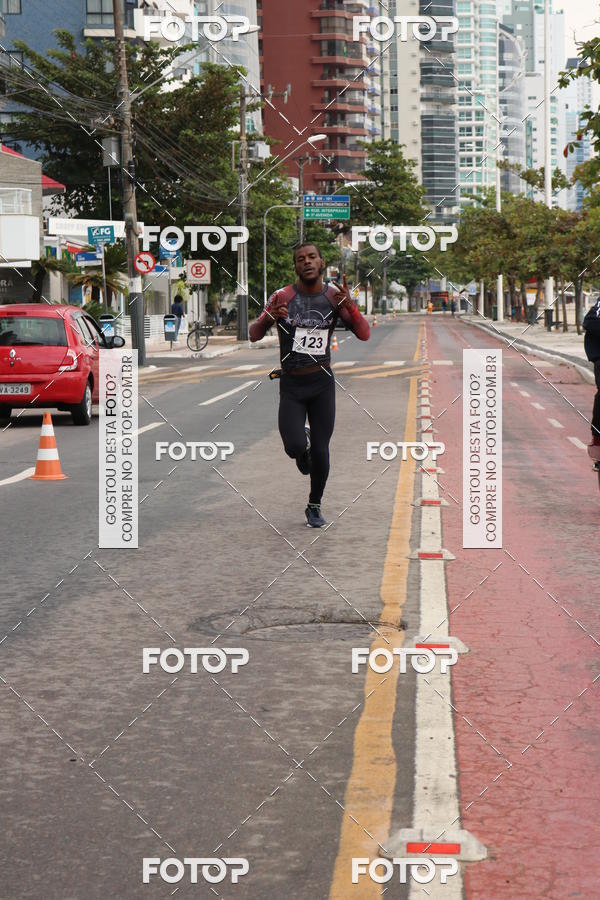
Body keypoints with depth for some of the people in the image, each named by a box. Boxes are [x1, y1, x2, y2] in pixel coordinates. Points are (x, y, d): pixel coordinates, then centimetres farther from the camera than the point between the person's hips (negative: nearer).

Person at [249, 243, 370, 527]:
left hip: (322, 383, 1)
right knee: (294, 447, -18)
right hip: (291, 385, -1)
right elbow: (254, 335, -9)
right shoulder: (283, 297, -7)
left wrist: (349, 305, -26)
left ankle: (315, 507, 24)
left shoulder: (334, 296, -3)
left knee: (320, 452, 0)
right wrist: (271, 317, -30)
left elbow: (364, 334, -8)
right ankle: (302, 442, 22)